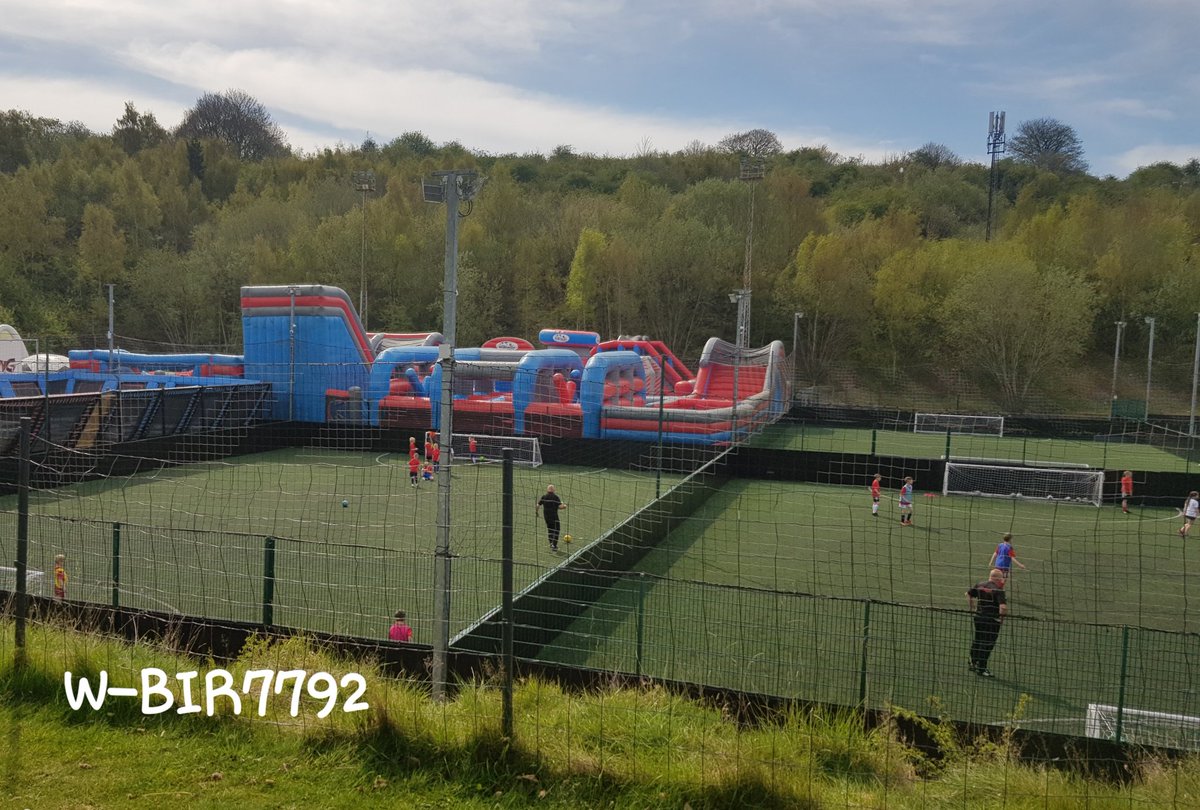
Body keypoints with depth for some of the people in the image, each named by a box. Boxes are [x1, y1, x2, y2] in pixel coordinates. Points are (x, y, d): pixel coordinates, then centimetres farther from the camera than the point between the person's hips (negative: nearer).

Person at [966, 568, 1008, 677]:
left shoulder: (979, 585, 3)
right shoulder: (998, 590, -18)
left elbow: (968, 593, 15)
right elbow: (1003, 605, -29)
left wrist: (972, 608, 19)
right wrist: (1002, 616, -14)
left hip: (979, 617, 7)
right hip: (992, 620, -7)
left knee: (977, 640, 22)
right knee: (987, 644, 5)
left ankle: (973, 663, 35)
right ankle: (981, 669, 12)